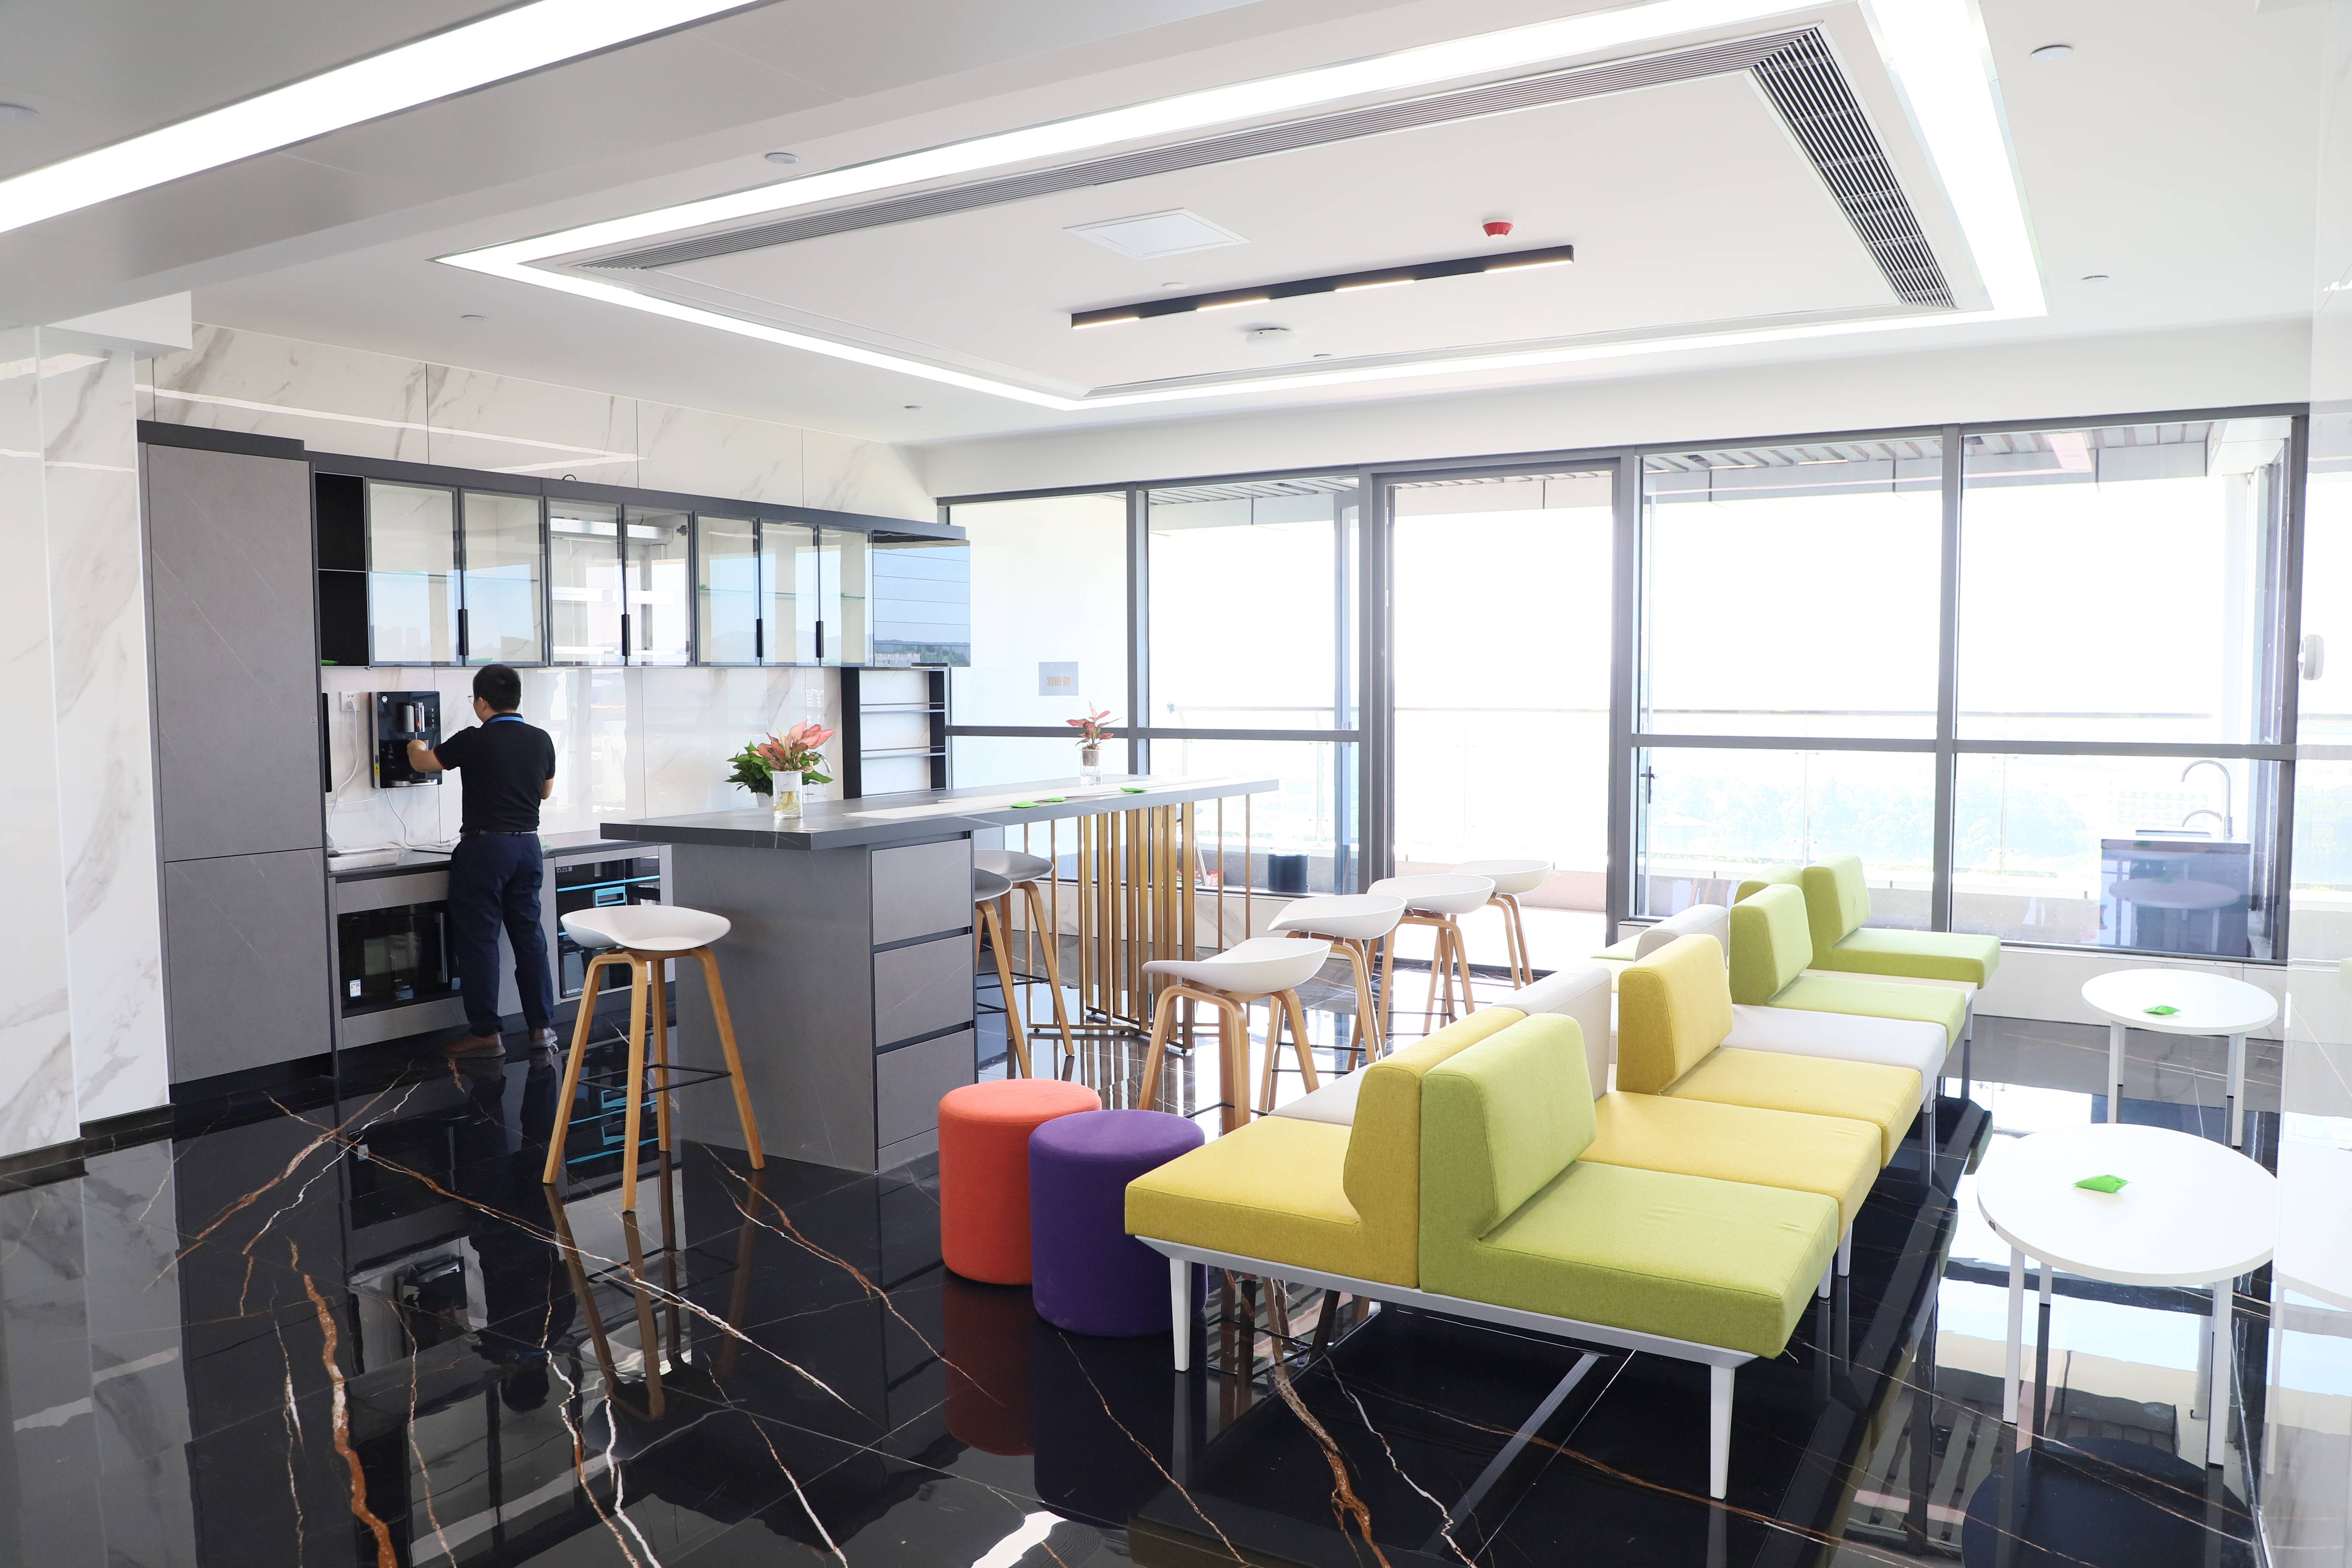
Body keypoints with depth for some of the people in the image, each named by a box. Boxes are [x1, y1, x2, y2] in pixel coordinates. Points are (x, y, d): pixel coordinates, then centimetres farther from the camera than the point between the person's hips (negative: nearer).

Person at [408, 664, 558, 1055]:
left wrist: (415, 747, 27)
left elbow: (422, 763, 5)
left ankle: (485, 1031, 4)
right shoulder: (541, 740, 3)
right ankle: (542, 1025, 13)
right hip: (528, 844, 5)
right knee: (529, 935, 11)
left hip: (485, 847, -5)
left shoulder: (474, 741, -11)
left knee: (478, 939, 2)